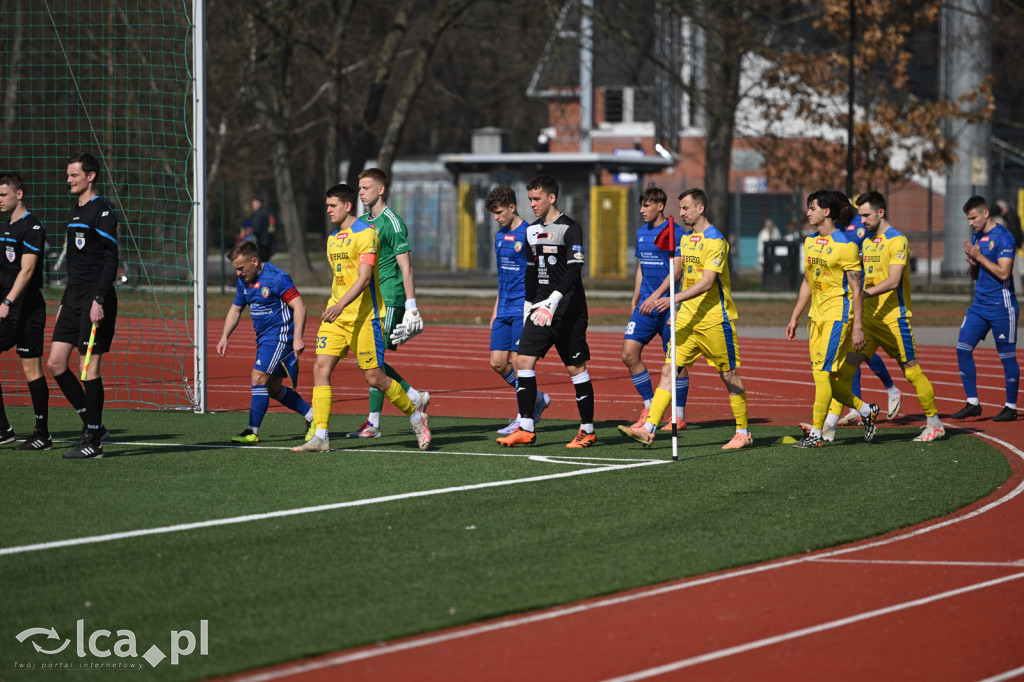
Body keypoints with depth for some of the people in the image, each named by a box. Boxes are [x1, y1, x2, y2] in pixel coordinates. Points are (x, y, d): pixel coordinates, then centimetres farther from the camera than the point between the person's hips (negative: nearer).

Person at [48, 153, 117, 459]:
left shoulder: (102, 212, -9)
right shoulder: (75, 212, 18)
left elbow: (111, 260, -15)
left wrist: (99, 300, -22)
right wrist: (64, 303, 23)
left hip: (96, 297, -9)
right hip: (74, 296, 9)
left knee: (91, 366, -7)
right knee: (55, 363, 3)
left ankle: (92, 441, -3)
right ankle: (93, 425, 12)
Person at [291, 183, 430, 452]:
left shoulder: (366, 234, -11)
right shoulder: (332, 239, 16)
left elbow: (364, 279, -20)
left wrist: (341, 306, -31)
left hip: (364, 317, -7)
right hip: (336, 316, 7)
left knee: (374, 377, -4)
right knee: (320, 368, -8)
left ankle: (416, 417, 19)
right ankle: (320, 437, -10)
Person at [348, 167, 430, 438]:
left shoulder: (392, 223, -10)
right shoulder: (360, 222, 15)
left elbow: (406, 267, -12)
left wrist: (411, 307, -16)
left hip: (389, 299, -8)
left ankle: (373, 423, -5)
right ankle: (416, 397, 18)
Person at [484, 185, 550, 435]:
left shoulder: (528, 234, -10)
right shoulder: (500, 236, 14)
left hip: (523, 308, -8)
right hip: (504, 310, 8)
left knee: (518, 360, -8)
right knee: (497, 362, 3)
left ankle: (523, 419, 0)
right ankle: (536, 399, 21)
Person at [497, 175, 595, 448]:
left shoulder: (570, 229, -9)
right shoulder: (532, 230, 14)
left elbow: (574, 270, -18)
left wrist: (553, 301, -27)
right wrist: (528, 305, 22)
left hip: (568, 311, -7)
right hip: (540, 309, 7)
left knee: (575, 367, -3)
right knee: (524, 361, -3)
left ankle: (588, 430, 7)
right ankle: (526, 429, -2)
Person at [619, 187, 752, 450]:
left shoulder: (715, 240, -14)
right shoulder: (685, 239, 13)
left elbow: (707, 282, -22)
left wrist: (675, 299, -29)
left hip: (714, 319, -7)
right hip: (687, 318, 7)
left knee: (730, 375, 3)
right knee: (668, 371, -3)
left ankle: (743, 433, 15)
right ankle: (648, 429, -9)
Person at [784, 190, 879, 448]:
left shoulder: (846, 246, -12)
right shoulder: (810, 243, 11)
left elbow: (857, 289, -12)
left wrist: (858, 327, -16)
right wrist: (794, 318, 19)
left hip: (838, 315, -8)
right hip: (817, 317, 8)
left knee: (822, 372, -11)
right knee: (823, 376, 7)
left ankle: (816, 433, -6)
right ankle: (866, 410, 25)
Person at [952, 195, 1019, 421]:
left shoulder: (1003, 237, -11)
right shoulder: (976, 237, 13)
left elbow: (1003, 273, -19)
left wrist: (979, 257, -17)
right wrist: (971, 263, -2)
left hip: (1001, 307, -8)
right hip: (979, 305, 8)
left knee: (1007, 356, -1)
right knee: (963, 349, 0)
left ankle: (1011, 406, 8)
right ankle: (972, 403, 6)